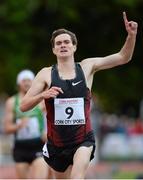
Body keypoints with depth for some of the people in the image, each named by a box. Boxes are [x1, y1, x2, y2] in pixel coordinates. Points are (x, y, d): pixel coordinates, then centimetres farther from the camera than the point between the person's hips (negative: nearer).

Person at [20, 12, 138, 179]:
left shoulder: (87, 67, 0)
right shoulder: (46, 74, -3)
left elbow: (123, 57, -3)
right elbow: (23, 106, -4)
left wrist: (131, 35, -21)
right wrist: (42, 95, -23)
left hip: (83, 141, -2)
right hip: (56, 144, 2)